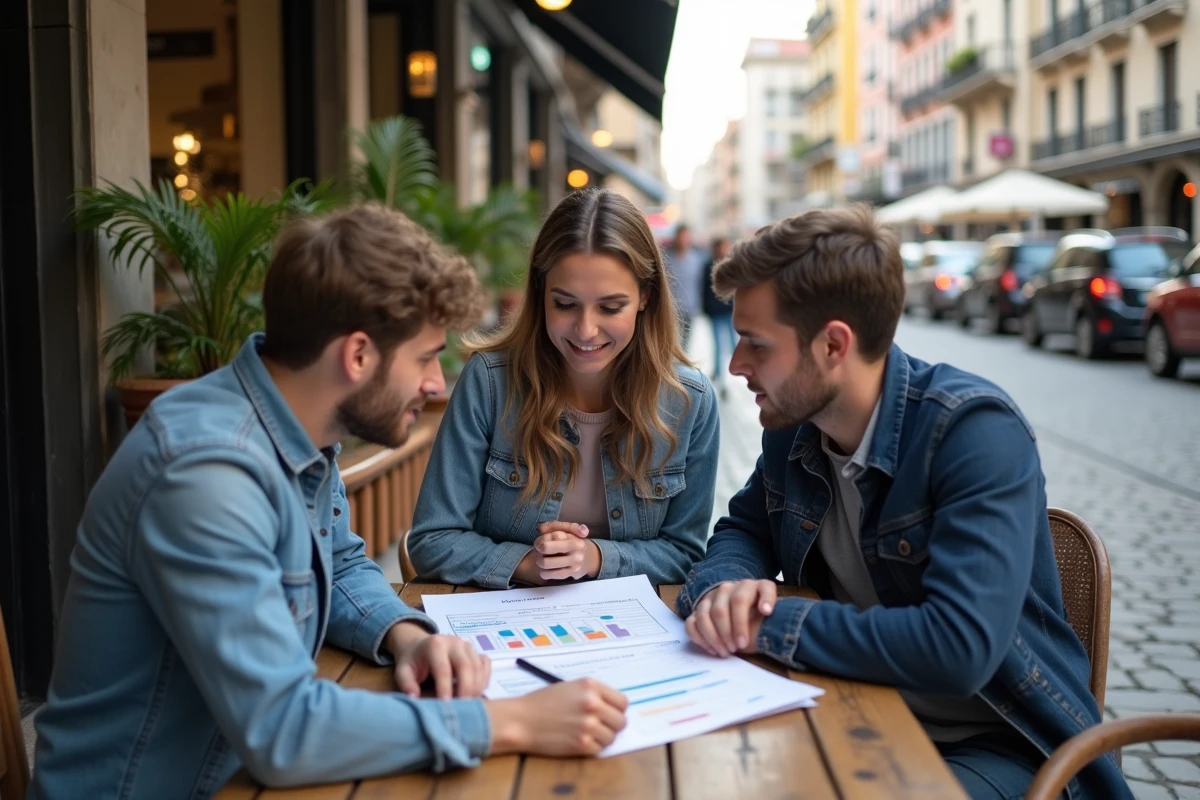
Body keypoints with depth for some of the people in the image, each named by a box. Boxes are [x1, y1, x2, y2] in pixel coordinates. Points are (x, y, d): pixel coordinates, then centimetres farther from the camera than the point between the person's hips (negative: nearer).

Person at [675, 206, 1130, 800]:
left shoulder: (977, 433, -23)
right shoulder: (793, 422, -2)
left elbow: (960, 646, -33)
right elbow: (743, 530, 12)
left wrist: (771, 624, -25)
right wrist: (726, 588, -13)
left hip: (988, 744, -6)